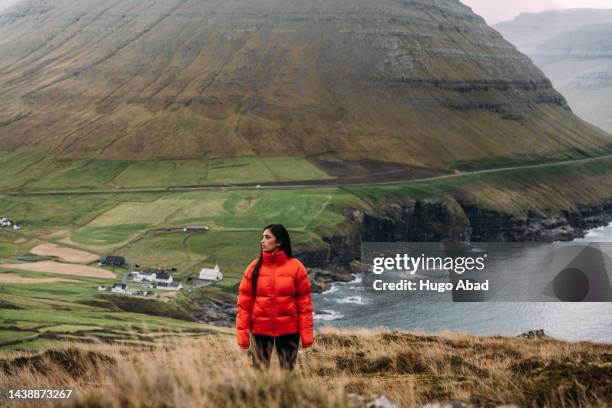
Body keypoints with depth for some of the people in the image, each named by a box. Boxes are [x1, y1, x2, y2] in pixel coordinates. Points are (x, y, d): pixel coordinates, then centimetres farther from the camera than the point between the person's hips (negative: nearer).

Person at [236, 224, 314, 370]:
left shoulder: (295, 267, -4)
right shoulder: (254, 267, 0)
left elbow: (304, 302, -3)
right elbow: (244, 302, -1)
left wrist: (306, 333, -7)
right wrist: (242, 332, -7)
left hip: (288, 329, -1)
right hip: (260, 329, 1)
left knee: (288, 371, 9)